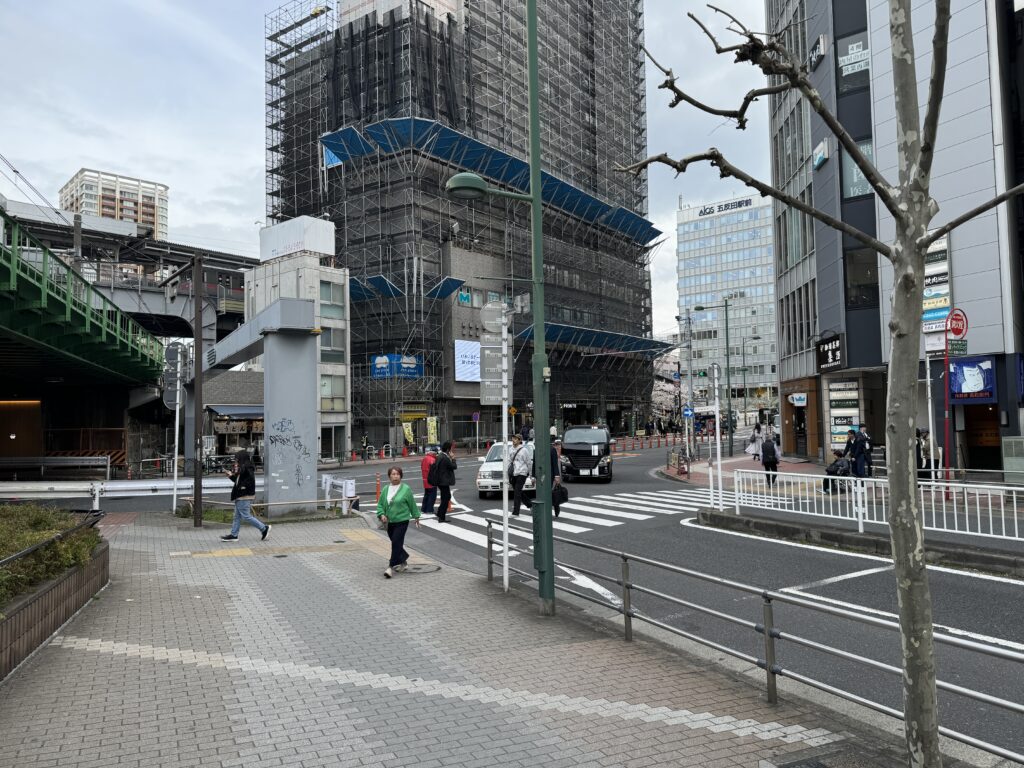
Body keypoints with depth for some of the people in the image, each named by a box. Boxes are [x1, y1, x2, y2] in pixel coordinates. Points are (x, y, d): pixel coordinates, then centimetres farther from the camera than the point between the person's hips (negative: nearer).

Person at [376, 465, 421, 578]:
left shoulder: (406, 489, -7)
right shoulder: (386, 489, 4)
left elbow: (412, 504, 2)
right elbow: (380, 504, 9)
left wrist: (416, 517, 10)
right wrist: (381, 514, -8)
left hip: (402, 521, -5)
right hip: (389, 522, 5)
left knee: (396, 543, -12)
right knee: (396, 543, 15)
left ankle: (392, 567, -7)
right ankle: (403, 560, 38)